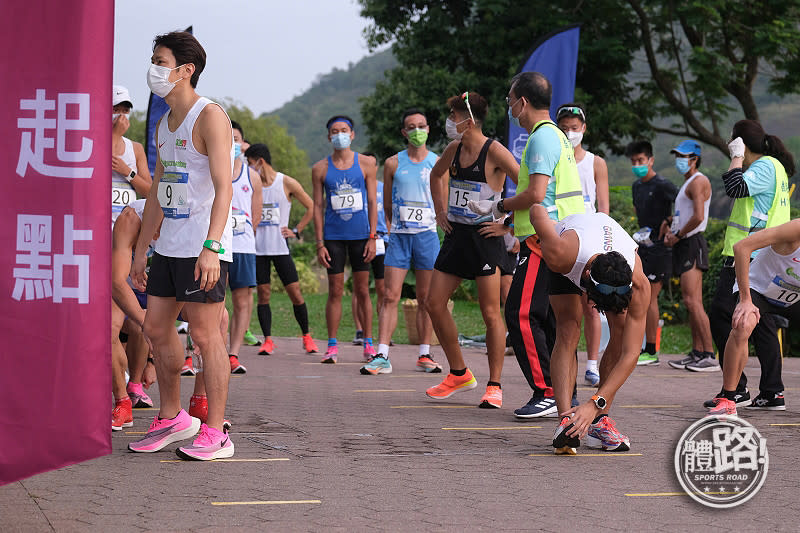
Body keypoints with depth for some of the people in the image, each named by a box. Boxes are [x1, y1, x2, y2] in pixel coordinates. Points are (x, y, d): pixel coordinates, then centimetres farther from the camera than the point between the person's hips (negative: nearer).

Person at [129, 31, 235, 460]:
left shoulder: (209, 117, -11)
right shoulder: (164, 124, 17)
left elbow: (223, 187, -19)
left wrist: (211, 247, -29)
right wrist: (140, 250, 21)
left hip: (203, 247, -9)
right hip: (169, 244, 9)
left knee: (205, 333, -7)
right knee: (156, 328, 10)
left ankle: (215, 433, -1)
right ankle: (172, 419, 24)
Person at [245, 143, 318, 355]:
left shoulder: (286, 183, -1)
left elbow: (311, 207, 5)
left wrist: (296, 230, 0)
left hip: (280, 247, -3)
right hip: (258, 247, 3)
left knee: (295, 293, -2)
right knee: (263, 294, -1)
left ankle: (306, 337, 11)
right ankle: (268, 340, 2)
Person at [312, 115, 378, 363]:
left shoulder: (366, 164, 4)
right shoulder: (320, 168, 5)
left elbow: (372, 202, 3)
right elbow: (318, 206, 5)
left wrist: (372, 237, -4)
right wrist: (320, 243, -1)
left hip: (360, 235, 0)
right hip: (333, 236, 0)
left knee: (362, 290, 3)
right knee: (335, 291, 1)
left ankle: (368, 344, 9)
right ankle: (332, 346, 6)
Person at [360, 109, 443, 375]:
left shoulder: (438, 163, 5)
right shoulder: (393, 164, 5)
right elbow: (387, 204, 14)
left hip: (427, 235, 0)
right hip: (398, 236, 0)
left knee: (426, 299, 4)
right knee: (390, 297, -7)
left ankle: (424, 355, 12)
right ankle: (382, 356, -10)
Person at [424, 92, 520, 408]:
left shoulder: (494, 152, -14)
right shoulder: (454, 149, 8)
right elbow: (436, 175, 29)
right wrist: (440, 210, 18)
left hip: (485, 237, -8)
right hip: (456, 236, 8)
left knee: (490, 313, -6)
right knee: (435, 304, 5)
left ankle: (494, 385, 3)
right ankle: (459, 374, 19)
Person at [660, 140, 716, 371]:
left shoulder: (698, 181, -9)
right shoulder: (687, 183, 23)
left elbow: (698, 217, -21)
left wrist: (678, 236, -11)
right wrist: (671, 230, 13)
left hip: (693, 243, -11)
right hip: (684, 246, 11)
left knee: (692, 301, -16)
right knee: (691, 303, 8)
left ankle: (710, 356, -19)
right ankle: (697, 353, 10)